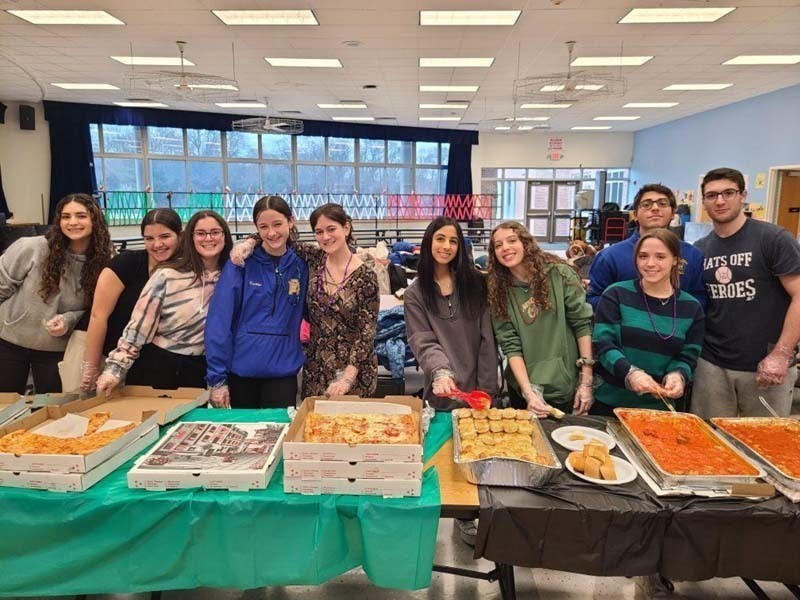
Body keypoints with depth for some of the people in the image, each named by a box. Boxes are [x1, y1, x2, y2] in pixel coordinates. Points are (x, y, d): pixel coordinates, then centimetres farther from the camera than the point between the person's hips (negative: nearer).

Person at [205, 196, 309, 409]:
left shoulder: (301, 265, 2)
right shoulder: (241, 263, -6)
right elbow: (219, 321, -9)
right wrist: (217, 377, -11)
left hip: (283, 370, 1)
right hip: (240, 369, -1)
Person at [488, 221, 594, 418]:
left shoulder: (559, 274, -8)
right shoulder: (498, 291, -3)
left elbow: (583, 323, -8)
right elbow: (510, 345, -8)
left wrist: (586, 381, -11)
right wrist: (529, 392, -18)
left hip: (565, 386, -2)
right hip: (523, 388, 2)